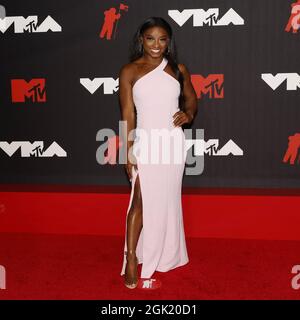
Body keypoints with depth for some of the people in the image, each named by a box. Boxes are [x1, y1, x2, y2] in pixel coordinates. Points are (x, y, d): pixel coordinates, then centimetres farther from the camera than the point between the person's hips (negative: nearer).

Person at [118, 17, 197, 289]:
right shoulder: (129, 71, -1)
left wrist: (189, 114, -8)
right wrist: (128, 152, -9)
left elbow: (191, 99, 16)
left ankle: (166, 254, 31)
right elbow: (128, 115, -4)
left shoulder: (179, 70, 5)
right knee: (140, 201, -4)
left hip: (173, 142, 3)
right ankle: (132, 256, 8)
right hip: (144, 143, -2)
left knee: (168, 200, 13)